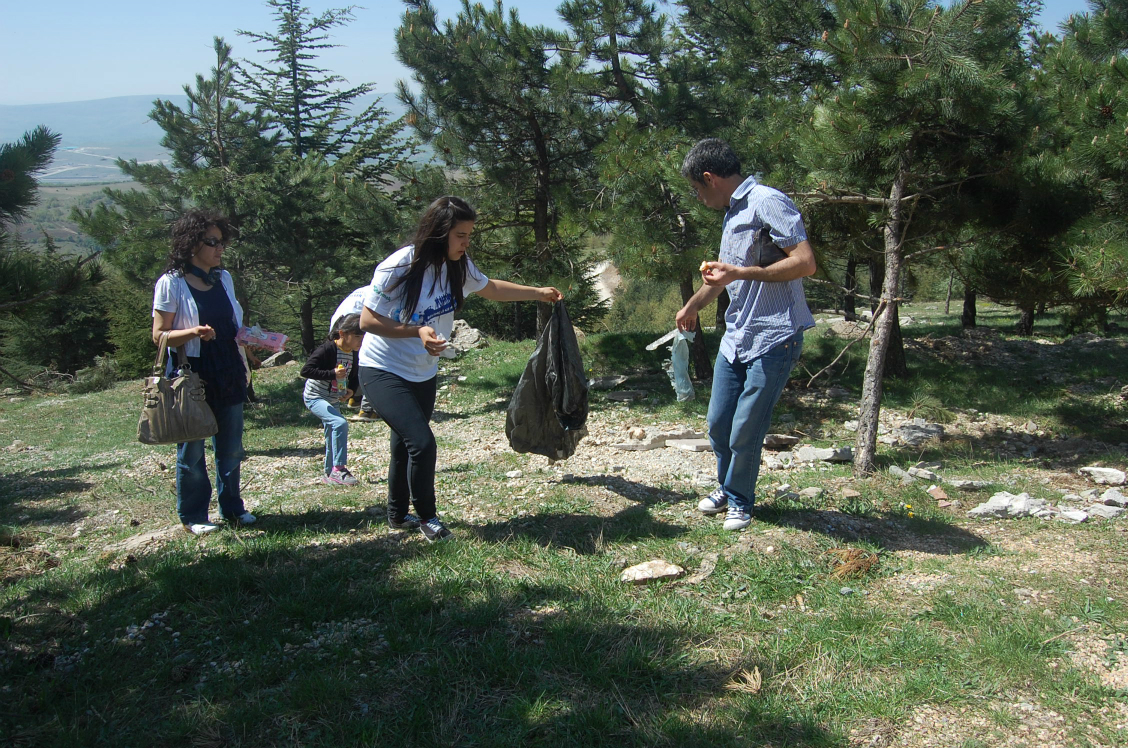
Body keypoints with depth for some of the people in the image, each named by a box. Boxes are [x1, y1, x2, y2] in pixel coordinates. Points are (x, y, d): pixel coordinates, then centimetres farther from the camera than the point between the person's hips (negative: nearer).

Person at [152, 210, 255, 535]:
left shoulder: (224, 279, 11)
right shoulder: (171, 283, -7)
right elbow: (159, 335, -8)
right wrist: (193, 332, -25)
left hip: (228, 375, 6)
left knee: (231, 448, 11)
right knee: (192, 450, 3)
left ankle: (232, 507, 25)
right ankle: (192, 516, 15)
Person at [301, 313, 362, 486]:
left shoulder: (354, 354, -1)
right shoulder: (327, 350, -24)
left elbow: (354, 376, 15)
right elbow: (306, 370, -29)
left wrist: (351, 390, -5)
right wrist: (332, 374, -34)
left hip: (332, 400, 9)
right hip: (314, 397, -9)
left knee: (332, 439, 14)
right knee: (340, 423, -26)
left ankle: (330, 474, 28)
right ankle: (339, 469, -20)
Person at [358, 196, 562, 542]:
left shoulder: (458, 266, -3)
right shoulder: (399, 268, -25)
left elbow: (491, 288, 17)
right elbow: (367, 320, -20)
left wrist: (539, 292, 16)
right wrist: (417, 331, -30)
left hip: (423, 373, 7)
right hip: (383, 371, -7)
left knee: (406, 446, 17)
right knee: (421, 442, -18)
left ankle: (398, 516, 36)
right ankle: (426, 516, 5)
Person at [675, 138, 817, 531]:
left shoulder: (768, 202, -13)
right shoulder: (731, 214, 16)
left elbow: (805, 262, -21)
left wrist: (740, 273, -22)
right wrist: (691, 306, 41)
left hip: (773, 338, -9)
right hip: (736, 337, 9)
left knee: (746, 432, -2)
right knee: (718, 424, 12)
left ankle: (739, 502, 19)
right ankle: (726, 488, 35)